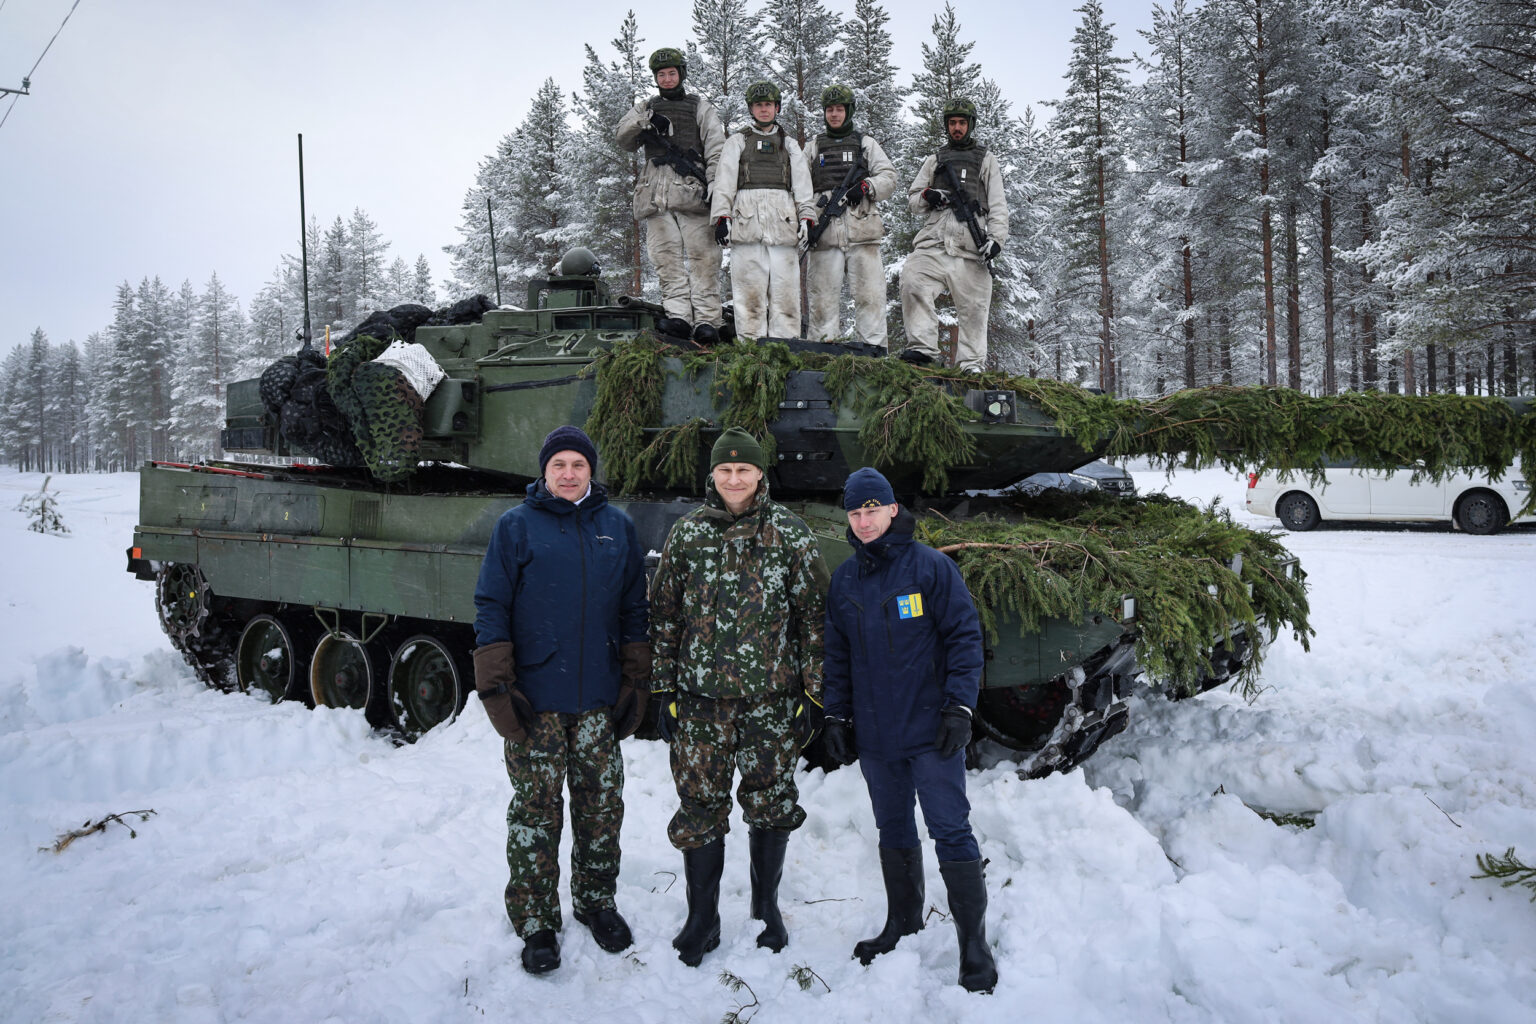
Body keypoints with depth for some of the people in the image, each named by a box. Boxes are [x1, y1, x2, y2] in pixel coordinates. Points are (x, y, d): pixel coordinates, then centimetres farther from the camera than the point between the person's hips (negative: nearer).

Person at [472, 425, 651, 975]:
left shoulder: (617, 527, 8)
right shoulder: (516, 526, 0)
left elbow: (634, 611, 11)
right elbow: (491, 610, -2)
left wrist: (637, 683, 8)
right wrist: (496, 687, -8)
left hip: (600, 701, 3)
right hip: (535, 700, -3)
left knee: (602, 804, 10)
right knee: (536, 809, 4)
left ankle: (596, 901, 29)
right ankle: (535, 921, 17)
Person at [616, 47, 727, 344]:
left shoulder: (699, 107, 17)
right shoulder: (646, 108, 25)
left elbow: (716, 149, 7)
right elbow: (623, 138, 11)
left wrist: (715, 185, -8)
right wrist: (643, 122, -8)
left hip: (692, 191, -3)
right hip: (656, 194, 3)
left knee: (701, 257, -10)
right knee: (667, 257, -7)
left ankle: (706, 321, -14)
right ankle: (678, 316, -10)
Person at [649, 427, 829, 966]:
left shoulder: (790, 533, 0)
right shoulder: (687, 533, 5)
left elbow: (814, 613, 1)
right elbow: (665, 614, 8)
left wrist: (814, 690, -3)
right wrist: (664, 688, 5)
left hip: (772, 696, -1)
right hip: (701, 696, 1)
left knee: (771, 801, 9)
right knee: (700, 804, 4)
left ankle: (767, 906, 30)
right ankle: (702, 920, 20)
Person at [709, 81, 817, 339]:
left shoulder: (790, 145, 25)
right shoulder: (737, 142, 20)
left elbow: (802, 185, 16)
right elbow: (724, 182, 9)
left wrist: (807, 218, 1)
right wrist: (722, 217, -4)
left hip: (783, 221, 1)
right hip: (747, 220, -1)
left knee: (785, 289, -6)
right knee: (749, 290, -8)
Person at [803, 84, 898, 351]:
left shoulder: (866, 143, 20)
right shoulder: (814, 147, 23)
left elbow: (889, 177, 11)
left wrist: (866, 187, -9)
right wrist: (817, 199, -2)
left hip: (861, 228, -1)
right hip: (824, 230, 1)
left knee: (870, 293, -9)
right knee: (823, 294, -3)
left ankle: (874, 349, -9)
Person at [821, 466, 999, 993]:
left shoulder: (930, 566, -6)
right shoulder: (844, 580, 9)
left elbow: (964, 635, -7)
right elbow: (837, 655, 15)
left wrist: (959, 707, -14)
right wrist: (836, 717, 10)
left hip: (931, 731, -5)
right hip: (874, 735, 5)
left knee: (951, 831, -3)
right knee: (893, 831, 17)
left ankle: (974, 945, 6)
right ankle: (902, 925, 32)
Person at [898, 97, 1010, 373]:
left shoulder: (986, 161, 21)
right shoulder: (934, 161, 28)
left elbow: (998, 206, 11)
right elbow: (912, 198, 24)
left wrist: (996, 238, -6)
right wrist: (927, 196, -1)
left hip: (971, 244, -1)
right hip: (934, 239, 2)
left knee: (973, 305, -6)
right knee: (913, 283, -22)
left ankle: (972, 364, -4)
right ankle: (923, 348, -21)